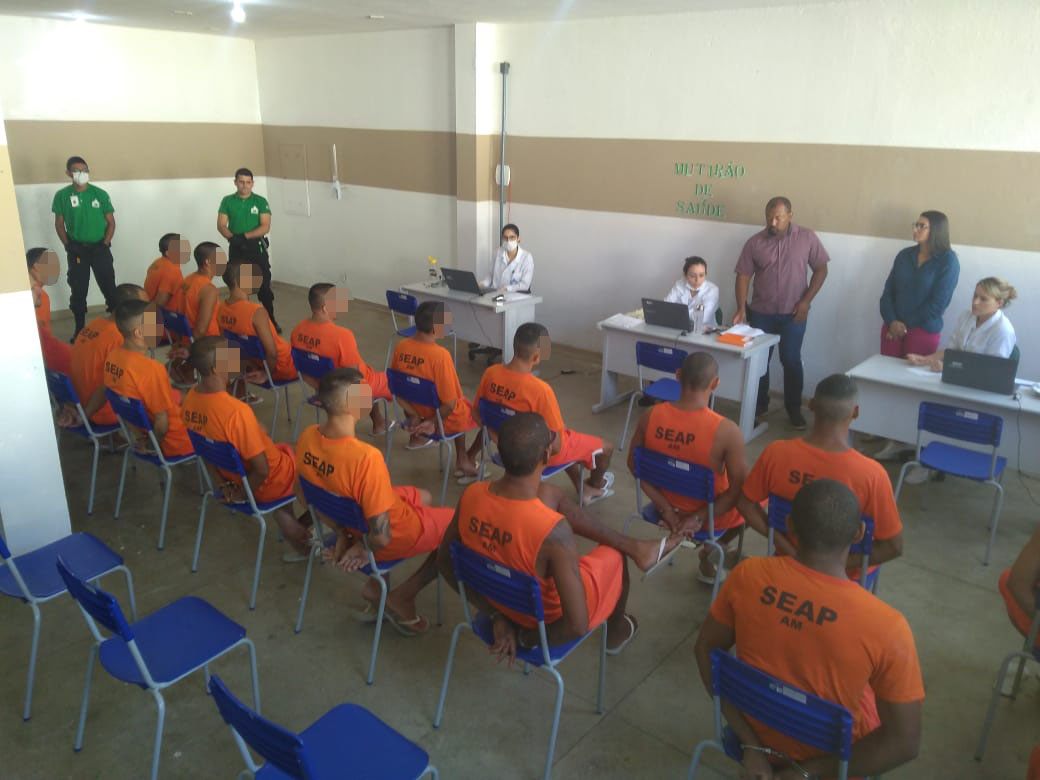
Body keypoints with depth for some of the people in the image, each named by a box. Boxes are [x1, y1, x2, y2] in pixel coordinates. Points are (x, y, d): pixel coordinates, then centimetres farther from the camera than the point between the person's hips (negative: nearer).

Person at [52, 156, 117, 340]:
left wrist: (105, 244, -8)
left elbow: (111, 222, 1)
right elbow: (59, 224, 4)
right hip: (76, 250, 1)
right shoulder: (62, 195, -2)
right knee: (78, 291, 7)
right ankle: (80, 329, 18)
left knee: (109, 288, 1)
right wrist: (68, 246, -6)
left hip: (99, 248, -1)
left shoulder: (100, 194, -3)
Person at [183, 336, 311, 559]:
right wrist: (243, 495, -11)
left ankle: (299, 542, 34)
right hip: (269, 484, -7)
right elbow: (261, 469, -29)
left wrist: (223, 484, 9)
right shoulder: (236, 411, -37)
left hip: (232, 477, 7)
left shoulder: (190, 400, -12)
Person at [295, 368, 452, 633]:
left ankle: (376, 587, 24)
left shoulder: (308, 438, -16)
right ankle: (402, 597, 15)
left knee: (423, 498, 32)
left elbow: (303, 496, 2)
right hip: (394, 535, -7)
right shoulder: (366, 457, -38)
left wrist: (342, 532, 8)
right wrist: (365, 548, -9)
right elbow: (381, 536, -31)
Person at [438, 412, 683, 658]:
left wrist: (498, 616, -3)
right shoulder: (553, 531, -39)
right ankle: (616, 632, 53)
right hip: (548, 620, -4)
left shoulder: (471, 496, -22)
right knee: (615, 555, 24)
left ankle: (633, 547, 35)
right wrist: (530, 637, -16)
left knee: (554, 496, 14)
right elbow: (578, 626, -35)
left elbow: (446, 563, -6)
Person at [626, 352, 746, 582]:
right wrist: (700, 518, -13)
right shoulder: (726, 431, -28)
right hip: (713, 514, -4)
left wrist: (665, 508, -6)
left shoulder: (650, 416, -18)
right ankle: (714, 552, 21)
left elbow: (634, 465, -7)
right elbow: (739, 490, -21)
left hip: (666, 508, 4)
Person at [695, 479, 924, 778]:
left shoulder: (748, 575, -23)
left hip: (757, 732, 2)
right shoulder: (885, 626, -31)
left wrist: (750, 745, -9)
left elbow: (705, 650, -11)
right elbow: (904, 742, -23)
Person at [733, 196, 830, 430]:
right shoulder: (755, 242, -4)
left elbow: (821, 270, 0)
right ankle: (759, 405, 26)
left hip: (793, 314, -1)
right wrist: (741, 308, -14)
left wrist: (806, 301, -8)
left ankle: (794, 409, 17)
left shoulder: (807, 238, -5)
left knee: (791, 360, 1)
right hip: (761, 313, 2)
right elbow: (743, 276, -4)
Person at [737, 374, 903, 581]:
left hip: (789, 560, 2)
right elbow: (894, 547, -21)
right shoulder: (871, 473, -31)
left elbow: (745, 504, -10)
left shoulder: (776, 453, -25)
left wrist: (782, 543, -7)